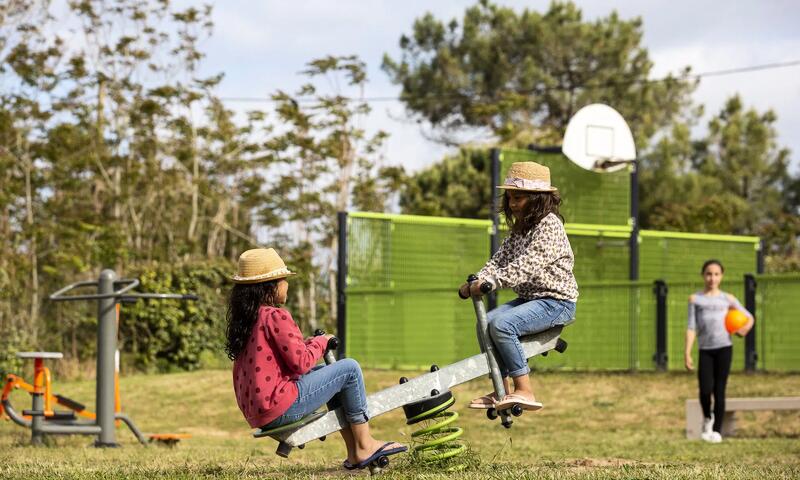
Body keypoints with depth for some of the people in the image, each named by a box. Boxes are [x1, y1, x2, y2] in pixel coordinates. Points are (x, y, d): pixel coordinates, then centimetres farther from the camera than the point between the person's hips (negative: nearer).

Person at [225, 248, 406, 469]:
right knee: (349, 369, -1)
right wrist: (320, 343, 2)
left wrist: (312, 342, 11)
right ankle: (364, 447, 6)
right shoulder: (275, 316, -16)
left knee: (328, 371, 27)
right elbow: (301, 363, -16)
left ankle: (354, 452, 23)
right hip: (280, 407, -10)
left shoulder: (244, 318, 12)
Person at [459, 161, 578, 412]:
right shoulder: (519, 229, 14)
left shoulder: (549, 225, -15)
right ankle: (501, 392, 0)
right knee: (486, 323, -5)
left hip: (557, 301, -9)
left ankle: (524, 391, -23)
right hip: (529, 297, 9)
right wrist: (476, 282, -12)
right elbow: (499, 260, 6)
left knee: (502, 324, -26)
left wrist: (490, 282, -34)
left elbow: (526, 265, -27)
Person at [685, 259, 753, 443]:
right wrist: (687, 353, -4)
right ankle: (707, 418, 17)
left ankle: (717, 430, 6)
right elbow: (691, 327, 4)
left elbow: (749, 317, 19)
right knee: (705, 390, -13)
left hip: (724, 347, 0)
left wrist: (745, 328, -3)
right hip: (705, 350, 0)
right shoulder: (695, 299, 10)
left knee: (719, 390, -3)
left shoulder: (727, 299, 11)